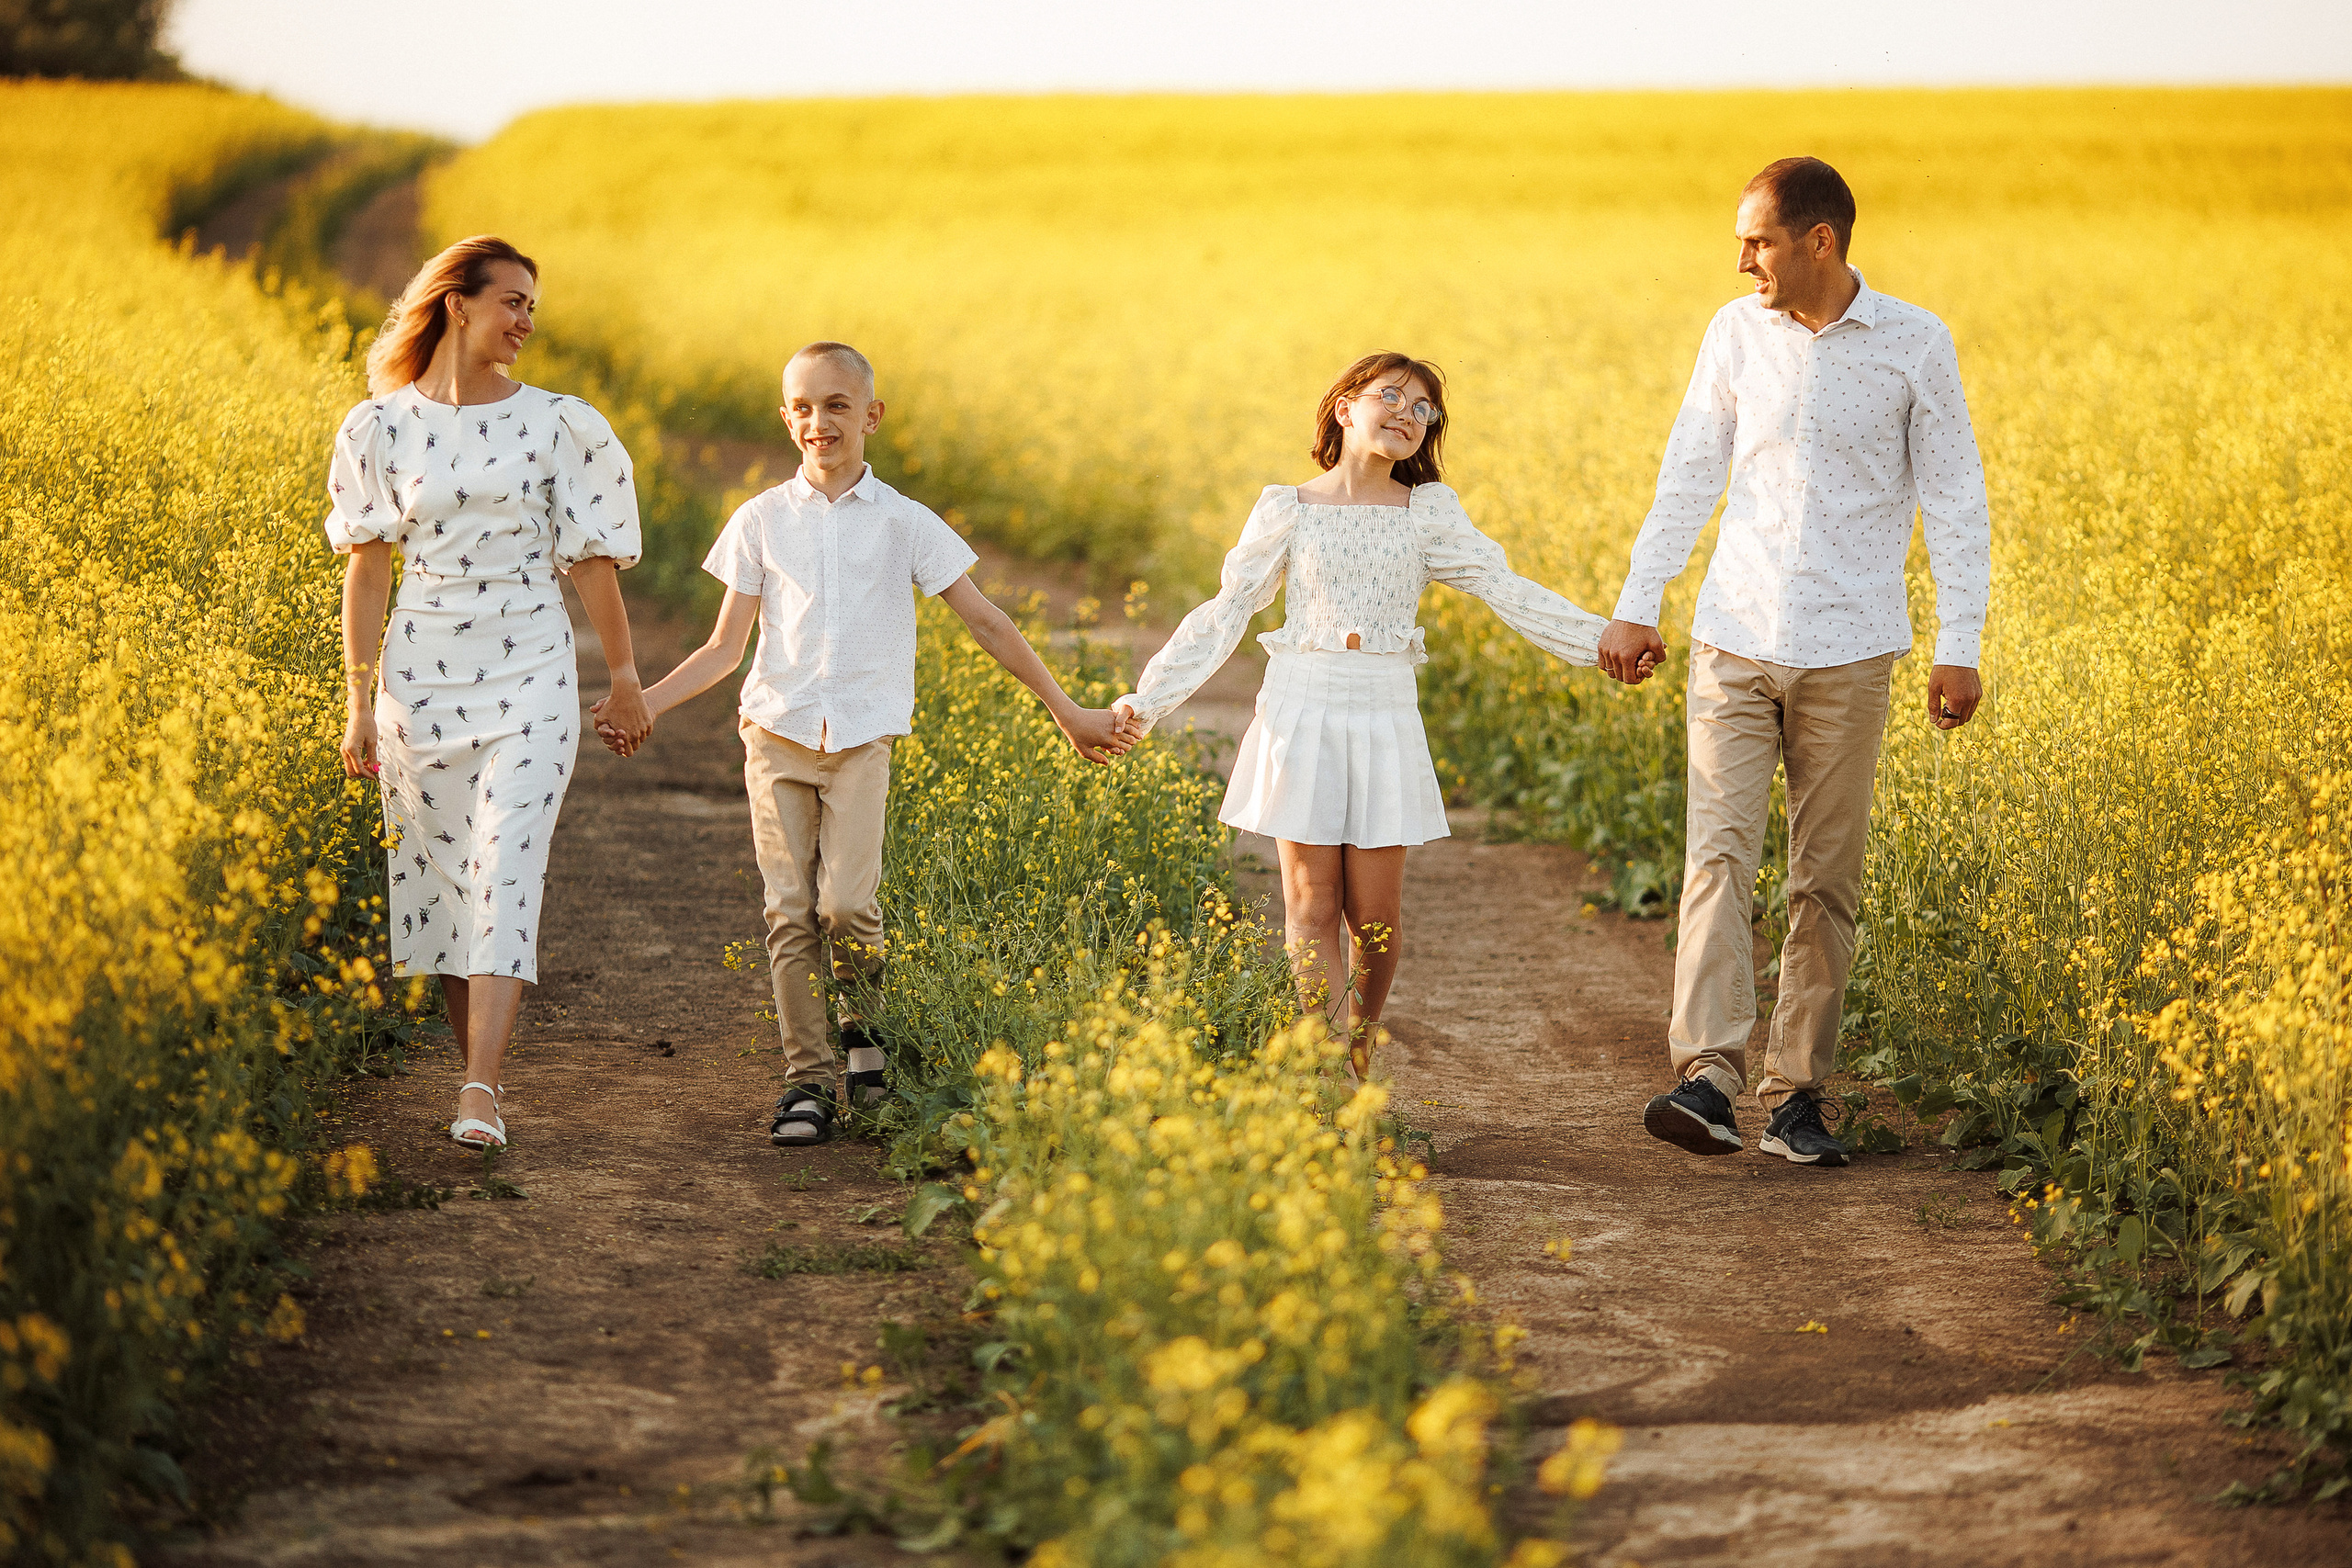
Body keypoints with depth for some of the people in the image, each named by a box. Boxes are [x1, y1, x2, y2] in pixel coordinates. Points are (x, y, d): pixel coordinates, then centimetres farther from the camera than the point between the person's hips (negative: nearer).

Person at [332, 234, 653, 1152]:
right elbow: (368, 568, 3)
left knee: (506, 873, -13)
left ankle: (479, 1096, -20)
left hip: (529, 672, -1)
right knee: (442, 877, 6)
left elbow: (591, 560, 6)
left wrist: (624, 677, 7)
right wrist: (359, 704, 0)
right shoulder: (384, 426, 2)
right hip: (423, 671, 1)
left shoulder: (554, 424, 2)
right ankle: (480, 1070, 18)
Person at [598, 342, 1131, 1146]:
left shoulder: (904, 523, 6)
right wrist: (642, 704, -3)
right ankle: (807, 1080, 3)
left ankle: (864, 1022, 12)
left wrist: (1067, 711, 8)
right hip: (778, 732, 1)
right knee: (790, 912, -6)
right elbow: (724, 648, 10)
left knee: (847, 905, -17)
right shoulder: (761, 521, 9)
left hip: (862, 738, -1)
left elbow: (988, 624, 9)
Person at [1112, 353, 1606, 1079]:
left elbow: (1505, 590, 0)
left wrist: (1601, 638, -11)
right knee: (1312, 908, -4)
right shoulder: (1287, 510, 3)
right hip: (1302, 711, -1)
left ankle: (1358, 1055, 22)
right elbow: (1223, 616, 5)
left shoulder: (1429, 512, 6)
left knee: (1375, 912, 1)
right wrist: (1145, 701, -1)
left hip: (1385, 719, 1)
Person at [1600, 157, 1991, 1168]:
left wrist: (1960, 646, -6)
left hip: (1847, 653, -2)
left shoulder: (1915, 344, -3)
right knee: (1718, 852, -12)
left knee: (1826, 880, 3)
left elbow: (1954, 501, 0)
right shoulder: (1737, 332, 4)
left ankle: (1797, 1094, 10)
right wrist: (1635, 604, 8)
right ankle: (1707, 1077, -20)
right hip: (1735, 639, 2)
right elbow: (1689, 475, 11)